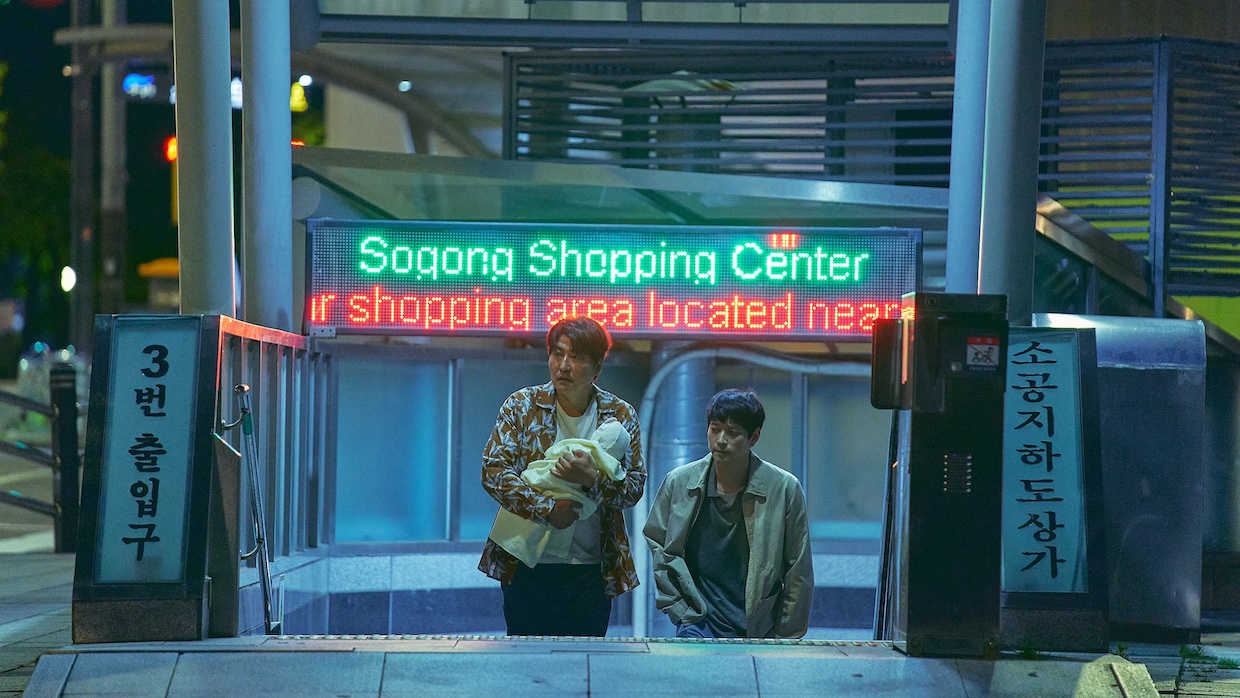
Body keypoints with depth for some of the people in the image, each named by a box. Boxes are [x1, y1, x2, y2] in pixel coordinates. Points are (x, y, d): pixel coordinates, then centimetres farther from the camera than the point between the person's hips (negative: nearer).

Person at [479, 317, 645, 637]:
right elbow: (493, 471, -6)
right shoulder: (522, 405, 1)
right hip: (527, 566, 0)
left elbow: (634, 487, -2)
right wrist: (547, 508, -19)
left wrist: (592, 479, -22)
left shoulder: (621, 415, 3)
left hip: (592, 570, 1)